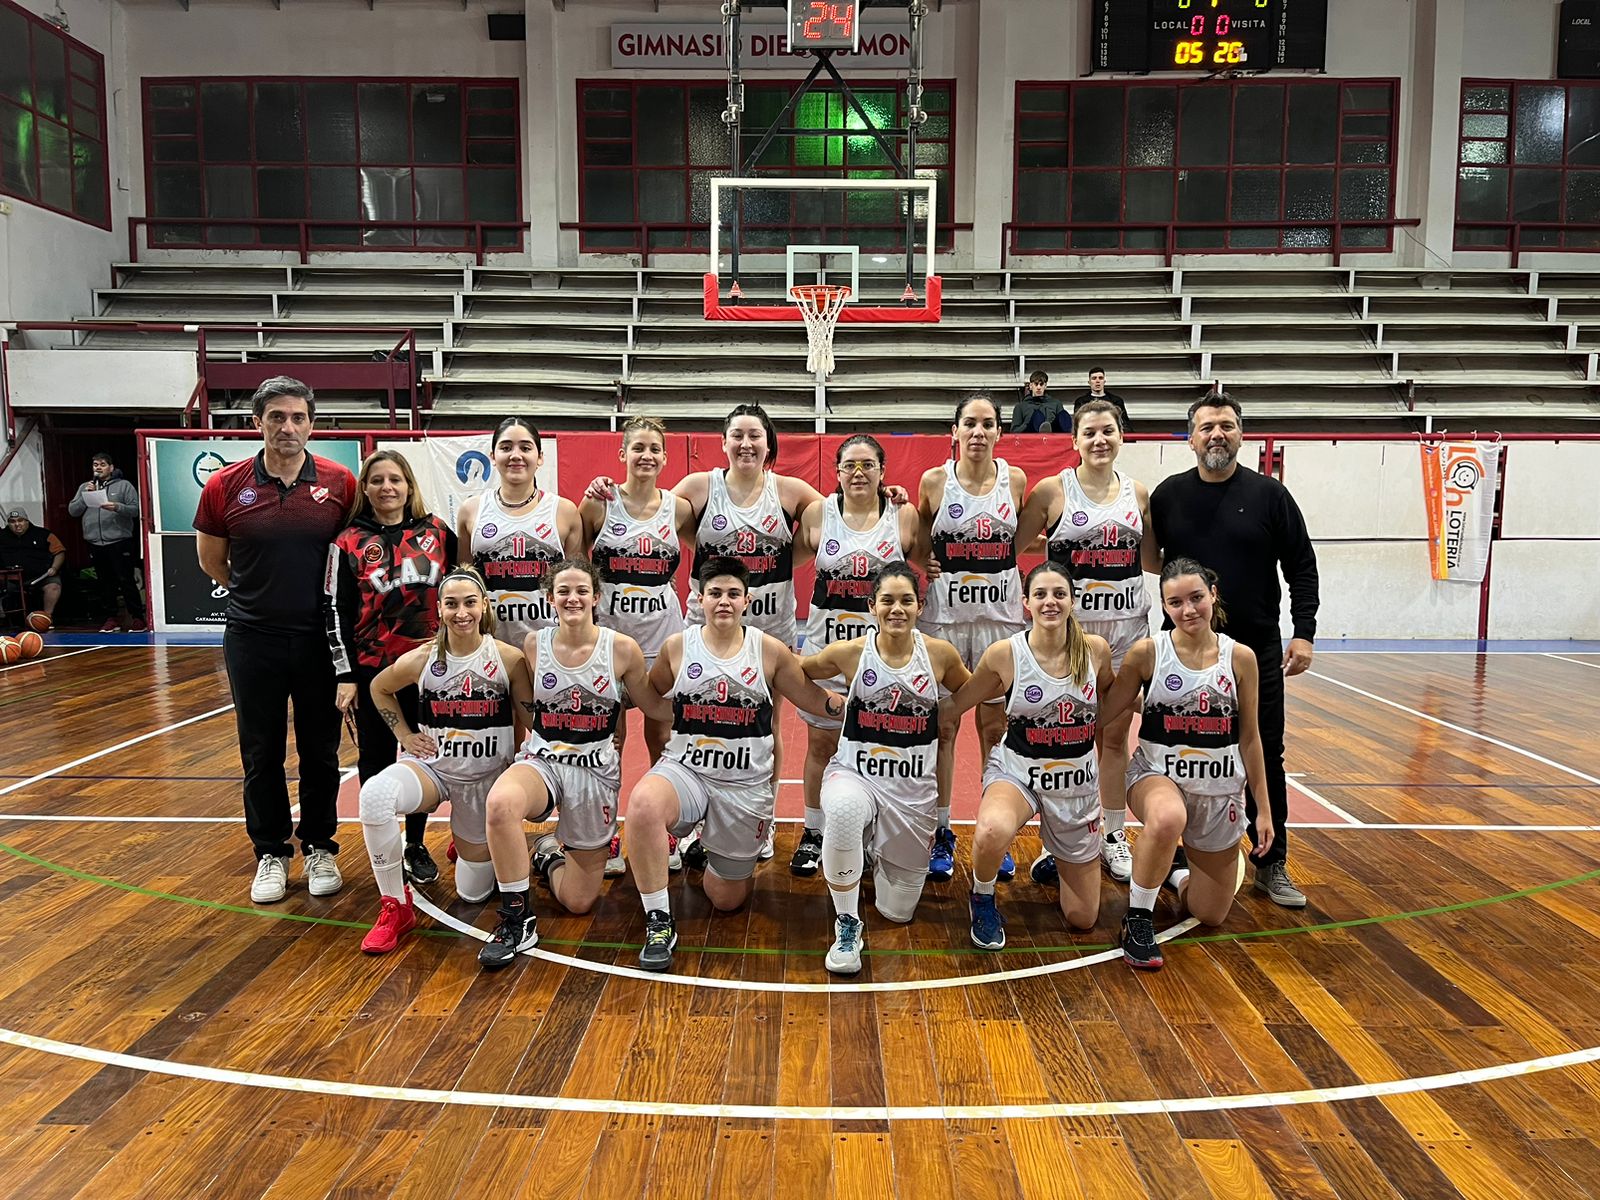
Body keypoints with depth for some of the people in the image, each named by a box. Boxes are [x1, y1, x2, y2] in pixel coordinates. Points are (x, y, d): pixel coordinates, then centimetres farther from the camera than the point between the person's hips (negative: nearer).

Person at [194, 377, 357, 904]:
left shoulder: (340, 483, -6)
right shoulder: (225, 486, -4)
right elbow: (211, 560, 9)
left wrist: (314, 595, 5)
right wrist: (265, 593, 8)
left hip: (318, 638, 0)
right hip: (252, 640, 1)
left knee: (320, 751, 9)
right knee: (261, 753, 10)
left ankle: (319, 847, 26)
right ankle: (271, 853, 25)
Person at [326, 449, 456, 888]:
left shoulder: (438, 532, 2)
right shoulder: (348, 543, -2)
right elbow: (336, 612, -2)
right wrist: (345, 676, -6)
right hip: (373, 670, -1)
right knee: (377, 760, 8)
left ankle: (416, 845, 25)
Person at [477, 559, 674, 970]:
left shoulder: (622, 649, -8)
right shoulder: (534, 645, -4)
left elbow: (654, 707, 3)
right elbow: (521, 707, 11)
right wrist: (534, 739, -3)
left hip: (596, 767, 0)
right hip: (541, 759, 0)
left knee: (579, 900, 3)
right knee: (500, 802, -38)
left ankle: (551, 854, 39)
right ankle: (516, 920, -18)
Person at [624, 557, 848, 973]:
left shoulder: (771, 651, -3)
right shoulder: (677, 647, -1)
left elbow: (818, 701, 4)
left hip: (746, 783, 0)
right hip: (686, 769, 0)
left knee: (727, 898, 9)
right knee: (643, 802, -37)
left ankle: (731, 848, 46)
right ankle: (659, 923, -20)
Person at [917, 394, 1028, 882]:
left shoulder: (1015, 480, 2)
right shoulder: (933, 481, -2)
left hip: (1000, 613, 1)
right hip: (944, 613, -1)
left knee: (996, 727, 8)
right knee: (941, 726, 5)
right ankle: (941, 833, 17)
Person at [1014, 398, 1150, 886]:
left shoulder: (1139, 494, 7)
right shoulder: (1052, 491, -4)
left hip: (1126, 625, 3)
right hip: (1068, 626, -3)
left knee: (1116, 736, 10)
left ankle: (1114, 837, 23)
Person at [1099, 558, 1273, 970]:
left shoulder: (1240, 657, -4)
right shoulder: (1147, 653, -9)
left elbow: (1250, 736, 3)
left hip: (1219, 789, 3)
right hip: (1157, 774, -3)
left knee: (1211, 914, 9)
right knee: (1168, 819, -41)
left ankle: (1174, 871, 44)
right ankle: (1137, 919, -16)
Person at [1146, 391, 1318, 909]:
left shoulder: (1269, 494, 0)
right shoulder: (1169, 494, 2)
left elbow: (1302, 566, 1)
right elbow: (1146, 556, 14)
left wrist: (1304, 632, -6)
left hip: (1258, 651, -1)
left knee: (1265, 758, 6)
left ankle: (1272, 865, 20)